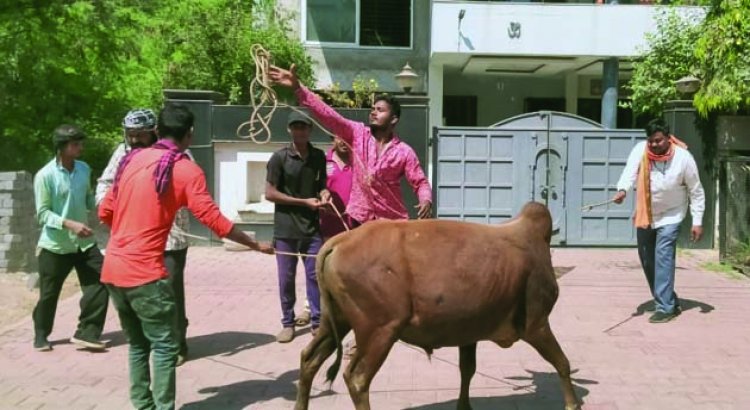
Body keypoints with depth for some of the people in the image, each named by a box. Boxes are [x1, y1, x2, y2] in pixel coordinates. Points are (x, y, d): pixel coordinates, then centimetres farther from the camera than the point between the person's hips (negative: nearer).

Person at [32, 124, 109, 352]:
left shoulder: (84, 169, 2)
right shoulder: (45, 176, -16)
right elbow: (42, 214, -16)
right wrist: (70, 224, -29)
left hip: (84, 242, 5)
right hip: (55, 245, -5)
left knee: (99, 285, -5)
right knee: (49, 294, 9)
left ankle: (86, 333, 5)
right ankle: (41, 335, 30)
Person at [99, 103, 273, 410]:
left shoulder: (131, 159, 11)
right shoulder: (186, 170, -6)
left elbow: (105, 212, 15)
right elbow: (213, 220, -10)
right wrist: (256, 245, -1)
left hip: (113, 269, 7)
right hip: (144, 272, -7)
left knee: (138, 344, 17)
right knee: (165, 346, 3)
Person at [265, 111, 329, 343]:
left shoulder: (319, 156, 6)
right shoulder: (279, 158, -7)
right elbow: (270, 193, -9)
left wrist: (324, 194, -5)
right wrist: (304, 202, -13)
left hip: (312, 227, 3)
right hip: (285, 228, -2)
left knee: (315, 275, 4)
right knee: (286, 278, 5)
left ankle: (317, 322, 14)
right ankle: (287, 323, 16)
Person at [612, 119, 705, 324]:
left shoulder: (683, 158, -18)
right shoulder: (640, 150, -15)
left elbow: (696, 192, -9)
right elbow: (630, 170, -32)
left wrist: (697, 222, -11)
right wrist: (622, 189, -53)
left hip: (670, 215, -4)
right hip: (645, 215, 4)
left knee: (663, 257, -18)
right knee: (647, 260, 11)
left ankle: (665, 307, -14)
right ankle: (669, 301, 27)